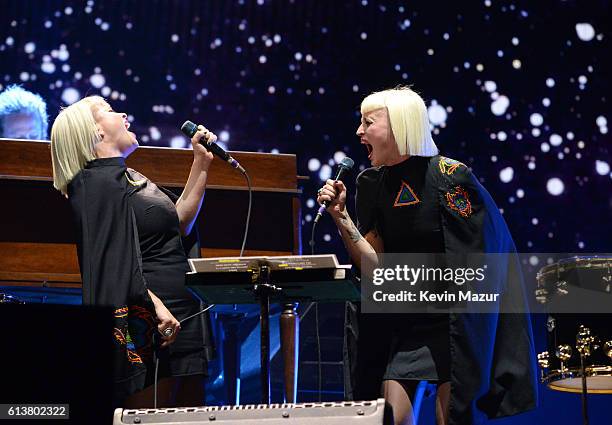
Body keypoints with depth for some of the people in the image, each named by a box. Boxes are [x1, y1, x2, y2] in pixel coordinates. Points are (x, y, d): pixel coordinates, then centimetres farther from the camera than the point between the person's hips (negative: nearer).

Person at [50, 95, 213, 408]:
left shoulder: (128, 178, 21)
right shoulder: (99, 182, -9)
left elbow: (180, 223, 29)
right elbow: (112, 258, -20)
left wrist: (201, 164, 25)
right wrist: (155, 305, -27)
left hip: (178, 317, 10)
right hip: (143, 321, -10)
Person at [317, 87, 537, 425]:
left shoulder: (449, 177, -15)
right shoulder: (372, 184, 3)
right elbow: (373, 266, -2)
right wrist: (340, 216, -11)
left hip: (461, 316, -5)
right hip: (406, 319, 5)